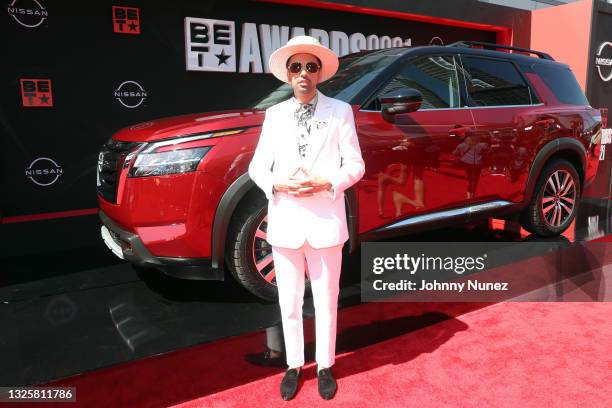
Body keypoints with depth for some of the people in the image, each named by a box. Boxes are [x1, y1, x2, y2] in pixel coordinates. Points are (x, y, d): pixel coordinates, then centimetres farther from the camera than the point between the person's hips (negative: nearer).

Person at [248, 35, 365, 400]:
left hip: (325, 222, -2)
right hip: (285, 222, 2)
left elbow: (355, 165, 0)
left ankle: (325, 367, 32)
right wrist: (279, 185, -13)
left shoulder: (340, 111, 1)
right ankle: (294, 366, 33)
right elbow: (258, 167, 7)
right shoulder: (275, 114, 7)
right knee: (289, 303, 14)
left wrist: (326, 184, -17)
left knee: (326, 302, 12)